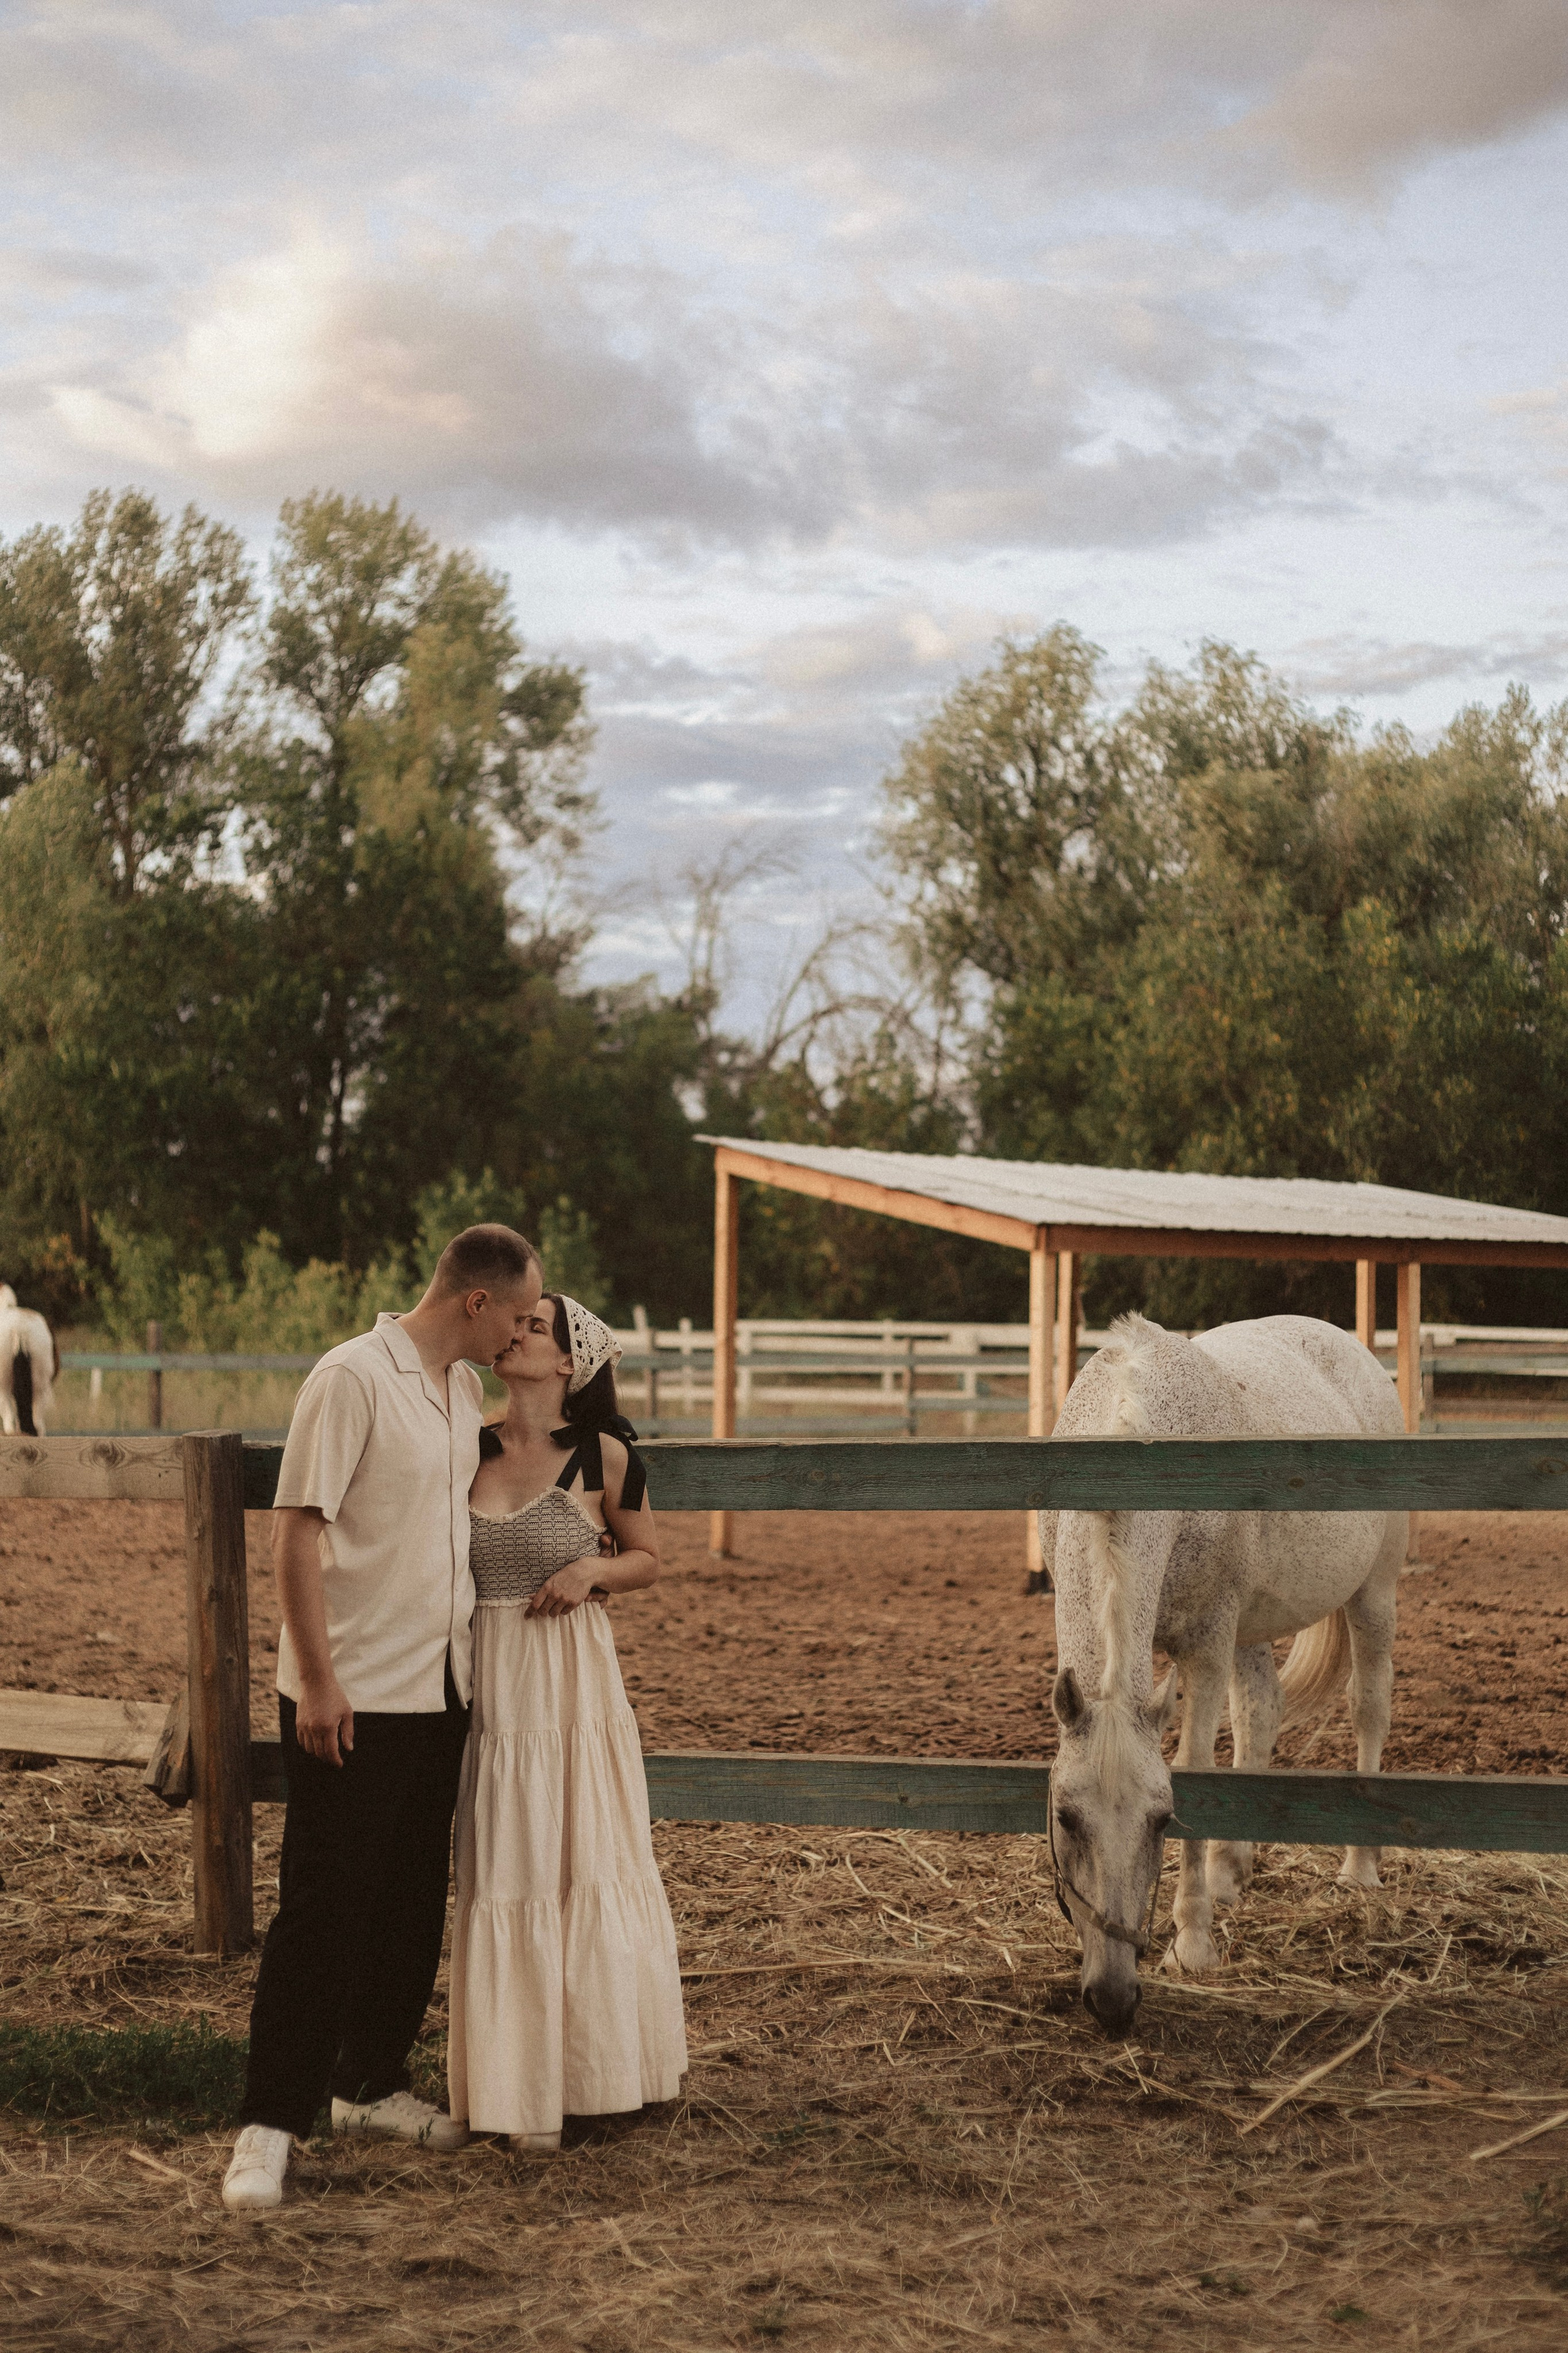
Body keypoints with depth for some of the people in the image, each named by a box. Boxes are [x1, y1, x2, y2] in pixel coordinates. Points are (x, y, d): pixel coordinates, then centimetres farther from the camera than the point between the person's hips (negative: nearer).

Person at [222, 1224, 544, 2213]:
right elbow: (297, 1531, -16)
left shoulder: (469, 1389, 10)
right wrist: (316, 1679, -19)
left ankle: (371, 2083, 27)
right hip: (352, 1696, -8)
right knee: (323, 1907, -5)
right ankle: (272, 2122, 1)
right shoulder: (353, 1378, -14)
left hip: (442, 1688, 8)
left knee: (414, 1905, 14)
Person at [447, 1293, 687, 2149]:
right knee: (502, 1879, 5)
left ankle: (596, 2071, 19)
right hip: (487, 1682, 2)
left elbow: (647, 1556, 9)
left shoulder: (603, 1457, -3)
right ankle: (519, 2088, 15)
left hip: (573, 1682, -2)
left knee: (589, 1868, 4)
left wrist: (592, 1572, -10)